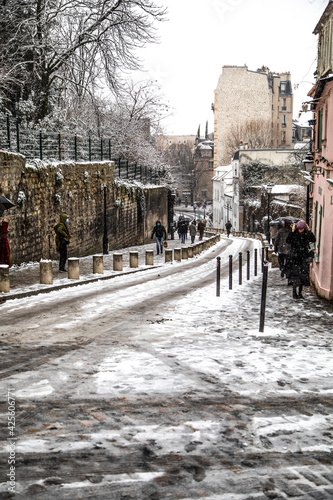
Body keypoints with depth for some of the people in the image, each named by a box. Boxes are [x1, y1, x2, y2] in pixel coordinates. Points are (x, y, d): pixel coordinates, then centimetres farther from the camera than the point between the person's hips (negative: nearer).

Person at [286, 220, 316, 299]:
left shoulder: (306, 234, 3)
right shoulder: (293, 234, -4)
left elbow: (313, 240, -9)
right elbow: (288, 241, -19)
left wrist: (309, 231, -14)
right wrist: (292, 231, -22)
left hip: (304, 257, 3)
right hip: (295, 257, -3)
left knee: (303, 274, 3)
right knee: (295, 274, -7)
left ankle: (300, 292, 13)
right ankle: (294, 292, 3)